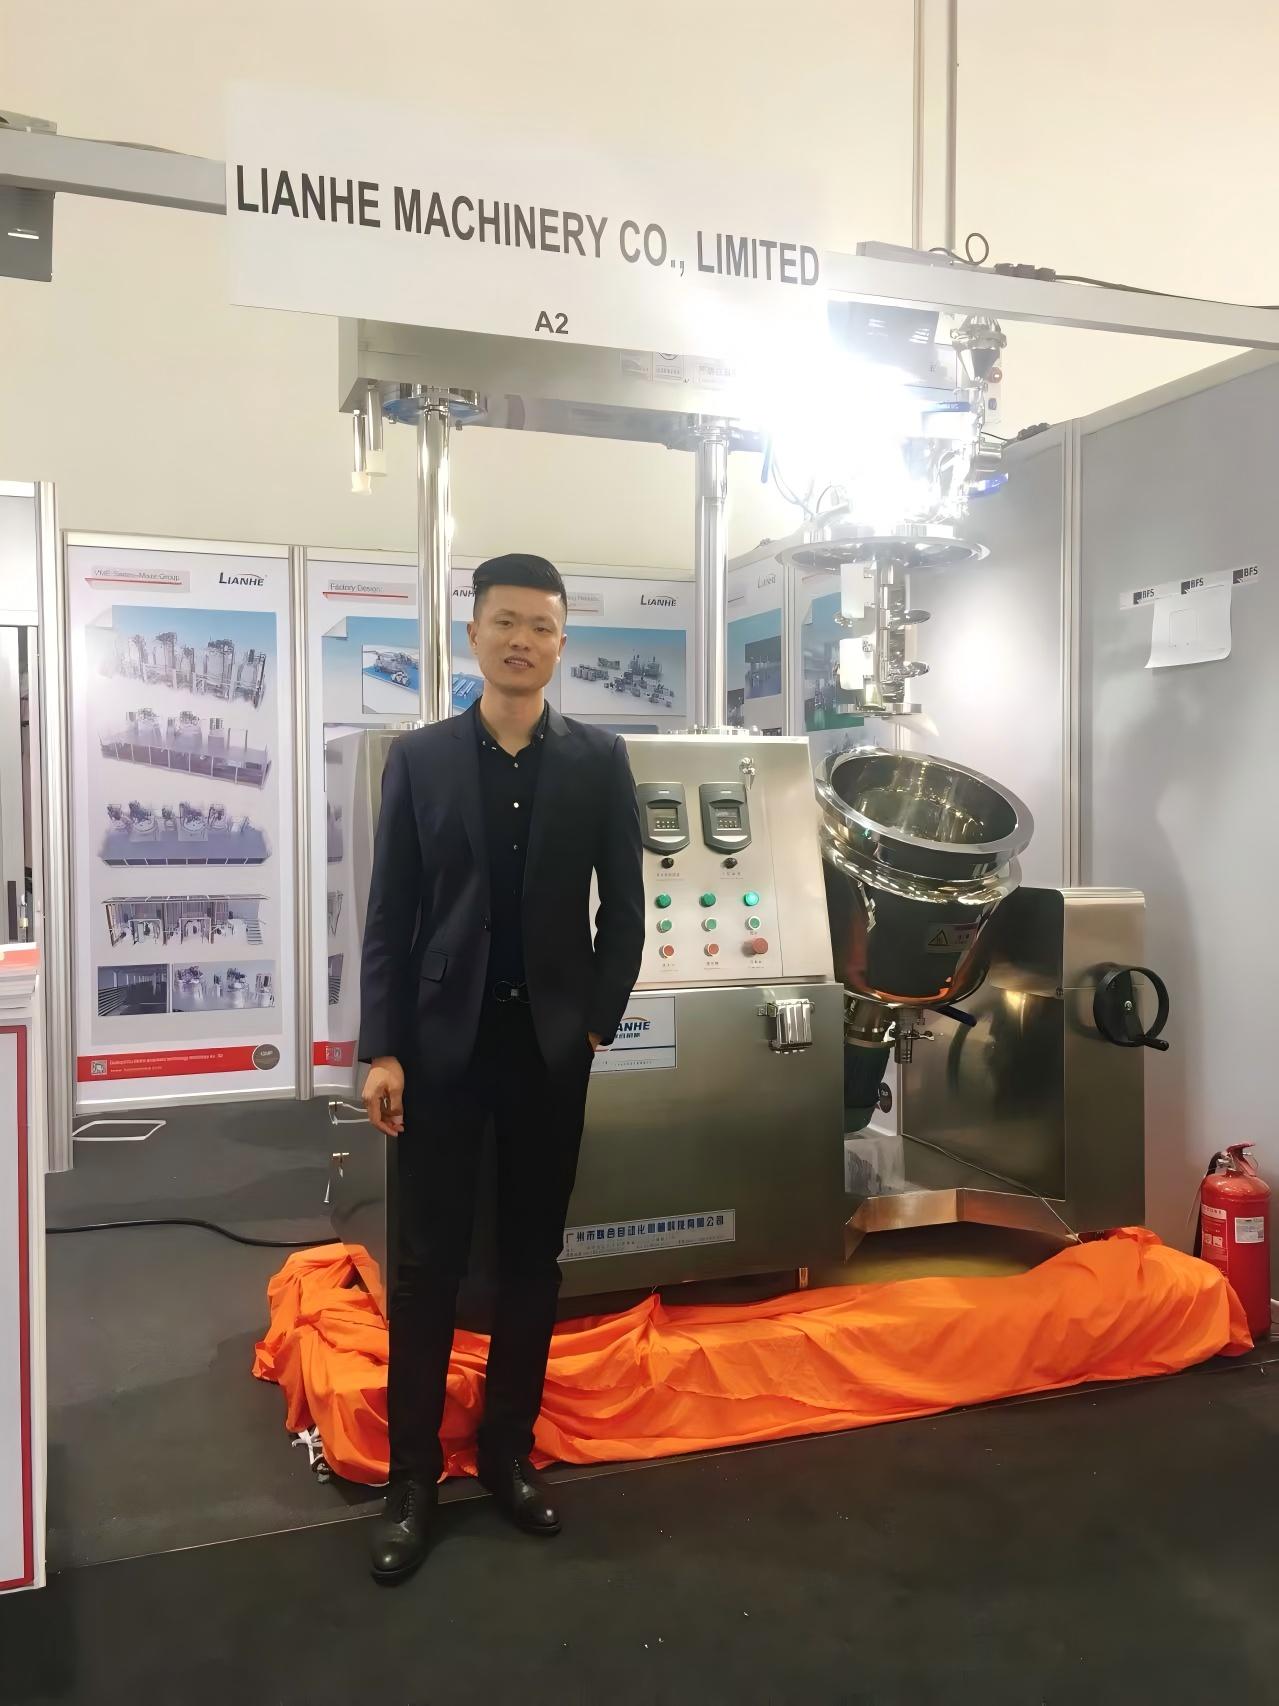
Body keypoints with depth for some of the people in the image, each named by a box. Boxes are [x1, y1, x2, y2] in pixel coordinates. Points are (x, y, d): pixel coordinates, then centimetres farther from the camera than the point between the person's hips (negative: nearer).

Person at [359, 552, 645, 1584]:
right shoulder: (419, 758, 2)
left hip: (551, 1043, 1)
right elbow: (390, 915, 0)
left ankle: (510, 1452, 26)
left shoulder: (599, 760, 2)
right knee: (428, 1263, 4)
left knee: (534, 1259, 11)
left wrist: (599, 1025, -2)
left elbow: (624, 907, 3)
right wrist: (383, 1049, -5)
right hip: (443, 1042, 0)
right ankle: (413, 1476, 18)